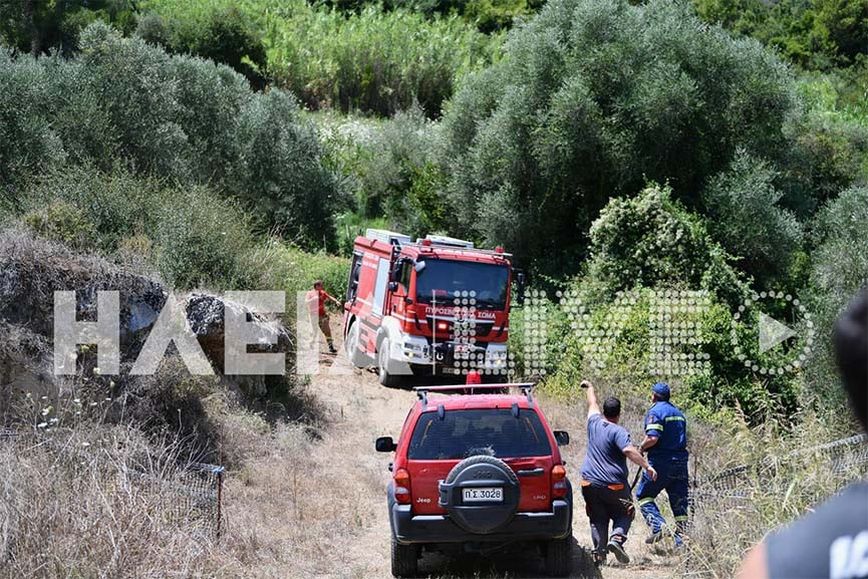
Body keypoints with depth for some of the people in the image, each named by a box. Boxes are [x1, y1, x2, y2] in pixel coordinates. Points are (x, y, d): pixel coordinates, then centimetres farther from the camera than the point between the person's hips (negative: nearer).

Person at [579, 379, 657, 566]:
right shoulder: (618, 431, -13)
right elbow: (629, 450, -29)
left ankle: (599, 553, -1)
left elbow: (593, 404, 24)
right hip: (614, 486, -5)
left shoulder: (594, 423, 5)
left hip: (590, 483, 5)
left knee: (598, 519, 10)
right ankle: (617, 538, -13)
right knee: (624, 515, 12)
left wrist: (590, 387, 42)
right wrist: (647, 466, -29)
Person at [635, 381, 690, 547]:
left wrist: (642, 447, -4)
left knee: (643, 494, 6)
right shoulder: (679, 413, 18)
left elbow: (653, 438, -21)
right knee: (679, 502, 8)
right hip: (681, 461, 7)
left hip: (661, 462, -7)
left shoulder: (655, 412, -8)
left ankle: (658, 525, -13)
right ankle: (682, 541, 5)